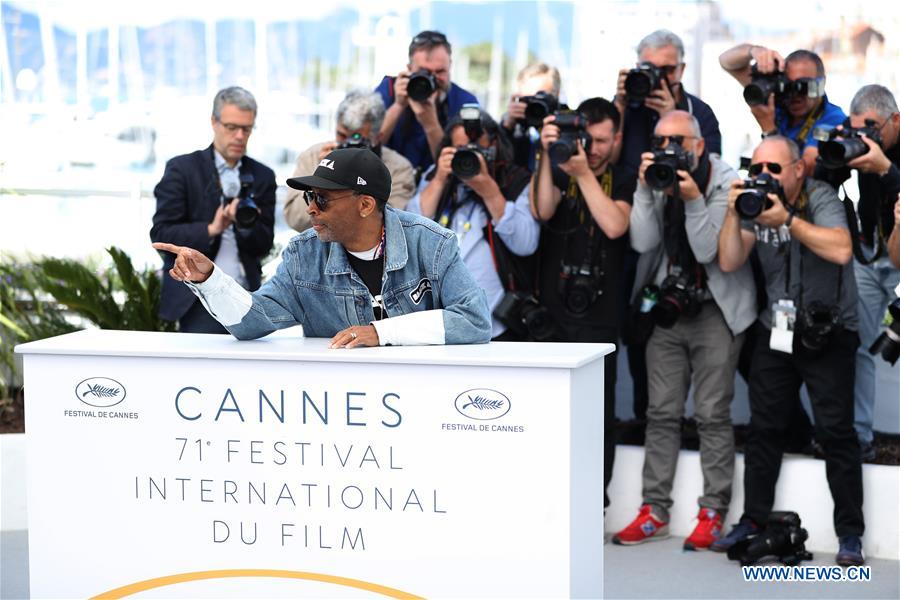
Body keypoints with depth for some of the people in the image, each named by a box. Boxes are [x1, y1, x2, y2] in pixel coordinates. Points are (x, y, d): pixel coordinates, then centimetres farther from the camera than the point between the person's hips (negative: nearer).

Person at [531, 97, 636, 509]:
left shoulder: (623, 182, 6)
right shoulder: (558, 172, 8)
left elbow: (614, 225, -12)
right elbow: (542, 211, -10)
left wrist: (584, 173, -14)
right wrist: (548, 155, -16)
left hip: (597, 316, -1)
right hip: (549, 308, 1)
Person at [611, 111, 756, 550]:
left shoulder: (725, 183, -9)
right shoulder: (657, 178, 3)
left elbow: (707, 250, -16)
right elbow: (642, 242, -8)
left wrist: (693, 200, -25)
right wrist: (646, 189, -15)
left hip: (715, 311, -4)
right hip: (667, 305, 4)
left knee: (712, 414, -4)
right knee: (661, 413, 6)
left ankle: (713, 513, 2)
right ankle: (654, 511, 11)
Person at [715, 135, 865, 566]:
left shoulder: (820, 197, -9)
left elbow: (841, 250, -26)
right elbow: (729, 262, -4)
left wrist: (787, 219, -28)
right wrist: (733, 214, -16)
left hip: (827, 331, -5)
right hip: (776, 329, 5)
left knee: (835, 430, -6)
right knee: (763, 427, 7)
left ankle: (850, 534, 0)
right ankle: (752, 521, 17)